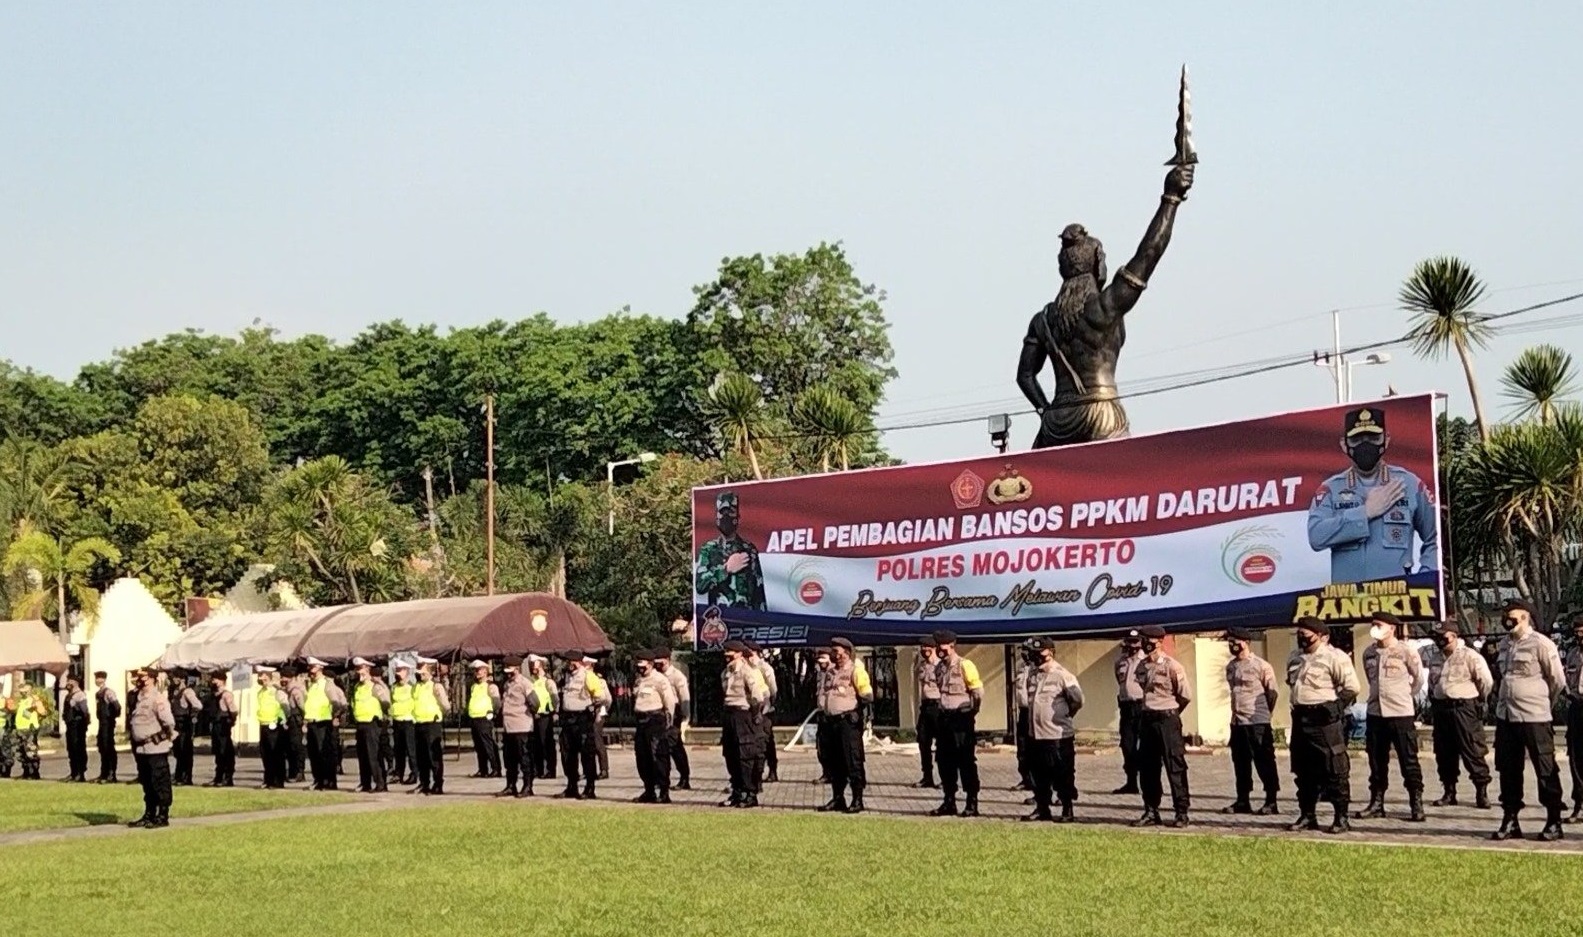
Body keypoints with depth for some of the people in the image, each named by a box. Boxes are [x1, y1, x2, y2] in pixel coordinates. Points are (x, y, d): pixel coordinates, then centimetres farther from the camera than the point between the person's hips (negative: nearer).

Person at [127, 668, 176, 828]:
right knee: (147, 784, 16)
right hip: (141, 748, 9)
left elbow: (169, 721, -22)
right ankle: (149, 815, 24)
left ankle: (163, 817, 1)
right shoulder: (138, 698, 13)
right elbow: (132, 721, 23)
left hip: (156, 748, -9)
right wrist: (131, 736, 15)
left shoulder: (158, 699, -14)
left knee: (160, 783, -3)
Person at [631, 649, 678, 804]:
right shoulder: (638, 681, 16)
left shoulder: (660, 680, -8)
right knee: (642, 758, 9)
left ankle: (664, 793, -4)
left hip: (656, 721, -8)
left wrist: (667, 722, -8)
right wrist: (635, 718, 18)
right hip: (641, 721, 8)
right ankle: (649, 792, 18)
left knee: (658, 758, -8)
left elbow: (670, 702, -9)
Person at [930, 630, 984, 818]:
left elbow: (978, 692, -11)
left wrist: (971, 713, -3)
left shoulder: (964, 665, -11)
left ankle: (972, 804, 2)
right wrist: (943, 712, 13)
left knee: (966, 762, -3)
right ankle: (949, 802, 16)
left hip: (961, 718, -7)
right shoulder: (939, 667, 10)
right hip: (945, 717, 7)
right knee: (945, 762, 8)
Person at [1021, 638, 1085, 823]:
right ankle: (1042, 808, 23)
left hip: (1058, 736, -7)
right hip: (1035, 734, 7)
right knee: (1039, 775, 13)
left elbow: (1077, 699, -11)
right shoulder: (1033, 675, 9)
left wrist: (1065, 715, 1)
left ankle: (1067, 811, 11)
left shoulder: (1062, 675, -12)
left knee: (1063, 776, 2)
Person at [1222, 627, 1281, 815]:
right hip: (1237, 721, 7)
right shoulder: (1230, 666, 11)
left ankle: (1271, 802, 2)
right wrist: (1237, 711, 14)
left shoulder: (1261, 666, -9)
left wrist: (1262, 713, 3)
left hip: (1257, 722, -7)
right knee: (1240, 763, 11)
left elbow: (1272, 692, -3)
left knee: (1264, 762, -2)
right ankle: (1242, 801, 19)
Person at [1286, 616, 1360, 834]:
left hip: (1323, 720, -8)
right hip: (1300, 718, 8)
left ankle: (1341, 817, -2)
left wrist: (1336, 708, -12)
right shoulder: (1294, 658, 14)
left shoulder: (1333, 657, -10)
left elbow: (1351, 687, -10)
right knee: (1303, 770, 12)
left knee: (1334, 770, -5)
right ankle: (1307, 815, 21)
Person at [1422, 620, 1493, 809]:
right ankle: (1449, 792, 19)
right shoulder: (1433, 656, 9)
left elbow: (1486, 682, -6)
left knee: (1472, 751, -7)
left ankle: (1482, 791, -1)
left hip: (1464, 709, -6)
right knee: (1444, 754, 10)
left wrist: (1478, 700, 5)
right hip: (1441, 708, 6)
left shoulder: (1470, 656, -10)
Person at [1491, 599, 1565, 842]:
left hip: (1534, 717, -7)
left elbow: (1558, 680, -5)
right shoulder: (1505, 643, 11)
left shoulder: (1541, 644, -11)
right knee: (1508, 769, 10)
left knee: (1546, 771, 2)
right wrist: (1507, 699, 16)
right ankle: (1510, 820, 19)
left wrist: (1543, 703, 6)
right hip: (1505, 715, 7)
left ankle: (1554, 822, 10)